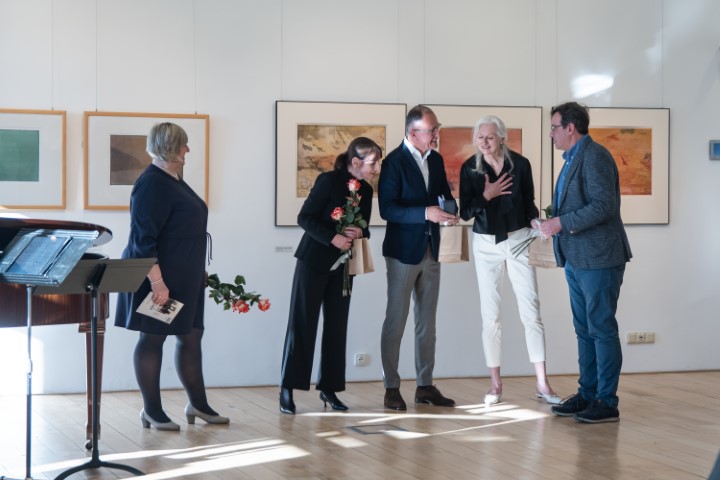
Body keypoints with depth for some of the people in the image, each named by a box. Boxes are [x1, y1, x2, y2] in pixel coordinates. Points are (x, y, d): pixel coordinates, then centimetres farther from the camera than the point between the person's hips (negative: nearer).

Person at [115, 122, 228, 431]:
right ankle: (152, 411, 9)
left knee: (191, 336, 12)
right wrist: (157, 281, -28)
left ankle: (197, 404, 21)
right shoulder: (152, 183, -18)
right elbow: (143, 238, -23)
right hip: (160, 277, -9)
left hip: (183, 277, 9)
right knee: (153, 338, 1)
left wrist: (196, 271, 24)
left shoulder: (172, 180, 11)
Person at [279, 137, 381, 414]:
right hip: (314, 261, -6)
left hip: (342, 266, 6)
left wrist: (359, 233, -10)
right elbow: (304, 218, -14)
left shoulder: (366, 190, 5)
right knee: (302, 323, -4)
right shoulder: (329, 181, -13)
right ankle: (287, 389, -1)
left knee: (337, 326, 4)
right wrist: (332, 238, -24)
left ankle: (329, 388, 10)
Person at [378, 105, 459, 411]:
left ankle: (425, 386, 18)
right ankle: (391, 388, 7)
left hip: (430, 250, 7)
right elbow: (387, 209, -18)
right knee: (396, 320, 0)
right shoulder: (394, 162, -13)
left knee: (427, 322, 11)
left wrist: (449, 209, -6)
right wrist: (426, 213, -28)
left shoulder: (436, 160, 8)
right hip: (403, 251, -7)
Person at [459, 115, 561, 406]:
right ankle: (495, 383, 12)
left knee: (531, 311, -4)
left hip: (518, 240, -1)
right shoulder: (470, 169, -3)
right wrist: (486, 195, -18)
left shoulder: (520, 164, -4)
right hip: (486, 244, 1)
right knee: (490, 315, 3)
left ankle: (542, 383, -1)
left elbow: (528, 203, 5)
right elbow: (465, 213, -4)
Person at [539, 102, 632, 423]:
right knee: (584, 330, 13)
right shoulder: (573, 159, 17)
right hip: (577, 260, 10)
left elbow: (604, 205, -22)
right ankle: (587, 394, 20)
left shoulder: (595, 157, -14)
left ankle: (607, 402, 0)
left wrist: (562, 223, -20)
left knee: (602, 329, -5)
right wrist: (553, 221, 8)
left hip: (599, 258, -10)